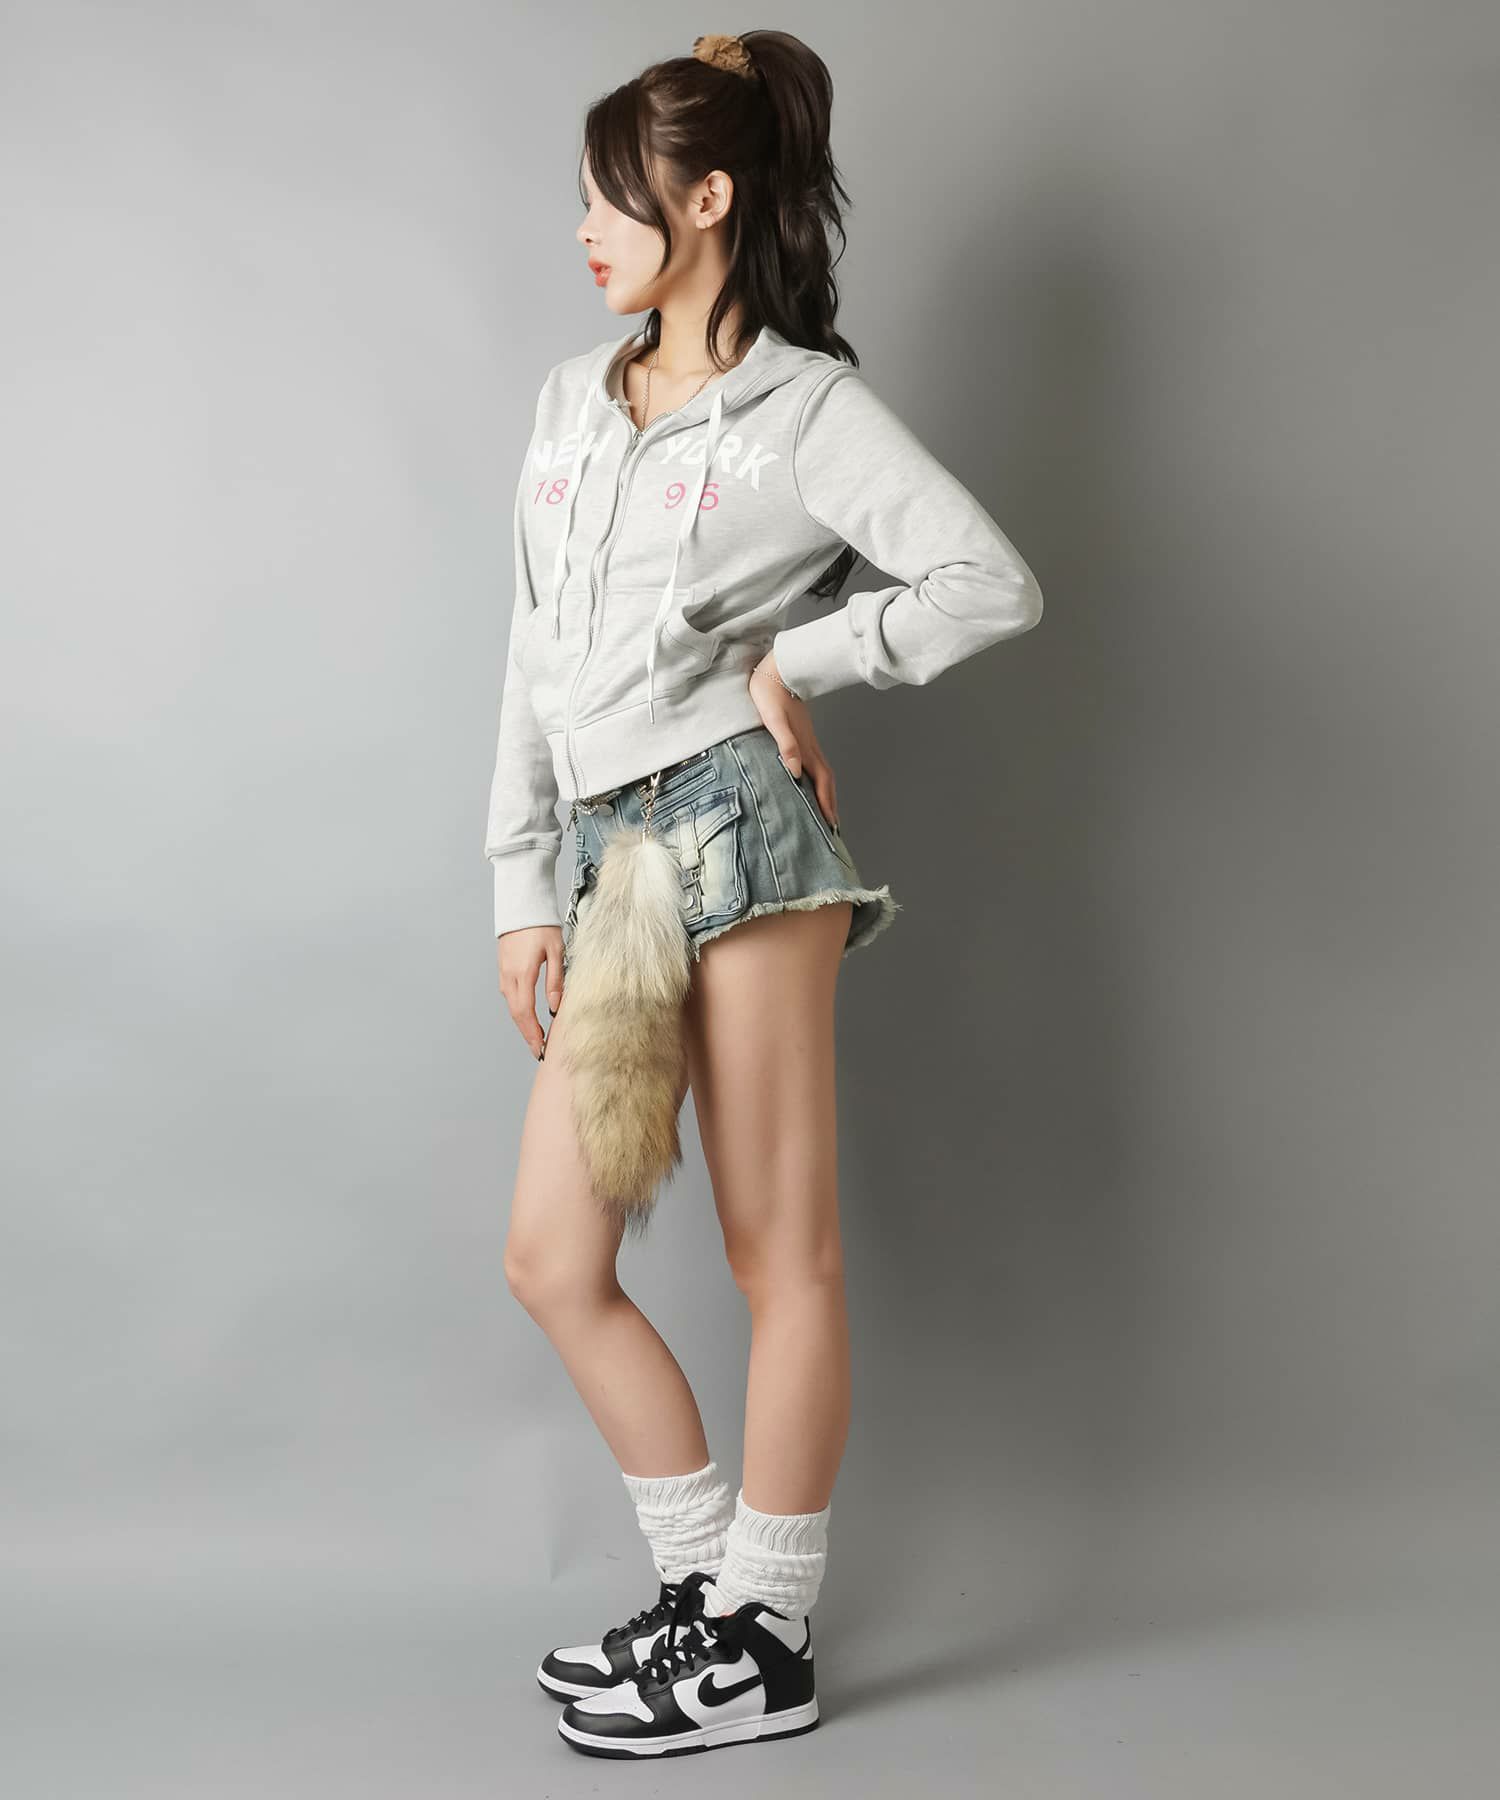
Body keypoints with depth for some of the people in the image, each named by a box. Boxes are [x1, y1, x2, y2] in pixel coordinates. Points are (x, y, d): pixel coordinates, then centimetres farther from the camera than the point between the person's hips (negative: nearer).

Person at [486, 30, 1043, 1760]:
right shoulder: (570, 401, 19)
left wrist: (796, 661, -7)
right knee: (550, 1255, 6)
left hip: (736, 823, -7)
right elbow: (534, 655, 17)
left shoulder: (807, 407, 0)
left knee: (779, 1250, 1)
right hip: (610, 854, 7)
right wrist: (521, 885, 12)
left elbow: (993, 585, -8)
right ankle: (708, 1580, 22)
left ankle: (766, 1642, 15)